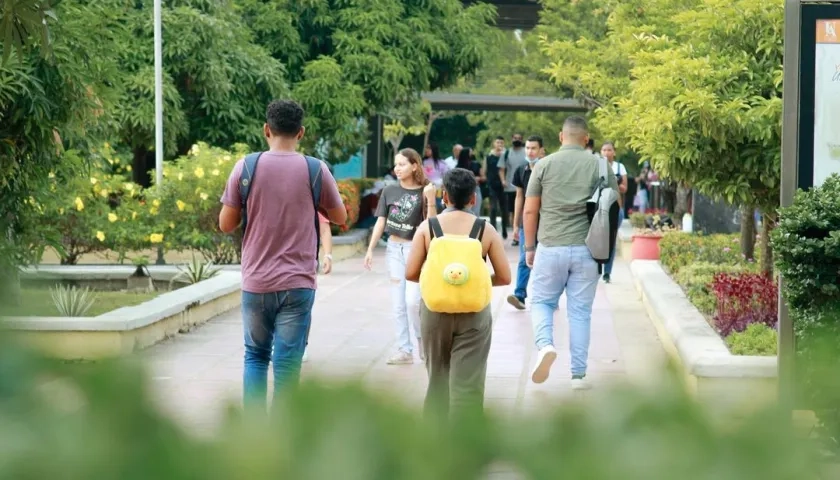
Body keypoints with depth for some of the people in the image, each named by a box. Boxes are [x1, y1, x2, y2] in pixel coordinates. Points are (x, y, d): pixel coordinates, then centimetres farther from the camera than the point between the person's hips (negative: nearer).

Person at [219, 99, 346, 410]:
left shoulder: (246, 167, -4)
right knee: (287, 362, 2)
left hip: (255, 282, 1)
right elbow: (340, 217, 8)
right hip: (298, 284, -1)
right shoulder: (315, 170, -4)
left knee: (255, 356, 17)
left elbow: (226, 224, 0)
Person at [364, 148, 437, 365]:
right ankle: (404, 350, 9)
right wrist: (370, 249, 3)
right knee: (398, 303, 4)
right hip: (394, 249, 4)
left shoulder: (424, 192, -6)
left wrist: (430, 199, -23)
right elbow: (381, 221, 7)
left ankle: (423, 341, 12)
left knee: (413, 300, -13)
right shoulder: (390, 191, 3)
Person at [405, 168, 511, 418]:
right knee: (468, 382, 0)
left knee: (438, 376, 18)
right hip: (474, 313, -1)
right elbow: (504, 277, -2)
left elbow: (411, 273, -4)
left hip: (435, 309, 1)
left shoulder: (427, 227, -2)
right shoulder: (485, 230, -2)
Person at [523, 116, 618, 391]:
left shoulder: (544, 165, 0)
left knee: (541, 301, 14)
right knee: (580, 311, 7)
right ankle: (579, 374, 8)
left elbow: (530, 210, 1)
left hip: (550, 247, -1)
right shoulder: (599, 166, 2)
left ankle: (545, 345, -13)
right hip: (586, 250, 1)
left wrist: (529, 247, 11)